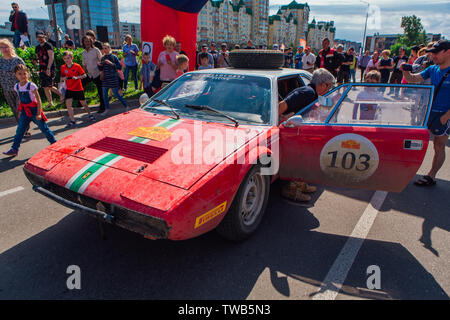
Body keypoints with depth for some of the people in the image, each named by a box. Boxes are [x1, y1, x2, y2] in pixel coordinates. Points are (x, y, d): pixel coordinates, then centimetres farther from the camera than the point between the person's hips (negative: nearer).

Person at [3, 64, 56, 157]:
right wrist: (20, 111, 18)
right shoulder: (17, 86, 5)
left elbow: (38, 100, -13)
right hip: (25, 111, 5)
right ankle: (14, 149, 13)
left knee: (43, 127, 3)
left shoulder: (31, 85, -13)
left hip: (33, 110, -5)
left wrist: (38, 113, -16)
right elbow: (20, 100, 17)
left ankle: (54, 143, 16)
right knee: (20, 130, 6)